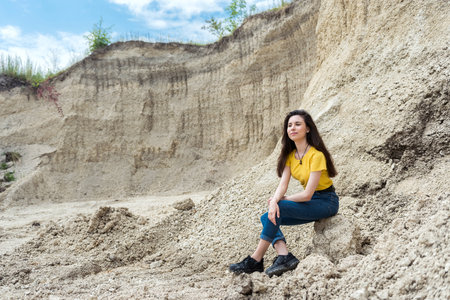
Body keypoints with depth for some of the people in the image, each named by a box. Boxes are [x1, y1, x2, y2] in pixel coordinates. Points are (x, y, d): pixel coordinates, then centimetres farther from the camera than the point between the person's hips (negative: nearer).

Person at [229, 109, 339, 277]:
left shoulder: (316, 155, -20)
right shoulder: (290, 155, 3)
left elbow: (308, 194, -23)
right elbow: (283, 184, -7)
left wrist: (279, 201, -12)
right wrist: (274, 201, -28)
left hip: (326, 202, -7)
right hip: (309, 201, 7)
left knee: (279, 208, -25)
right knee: (267, 217, -11)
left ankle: (256, 261, -18)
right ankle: (284, 257, -25)